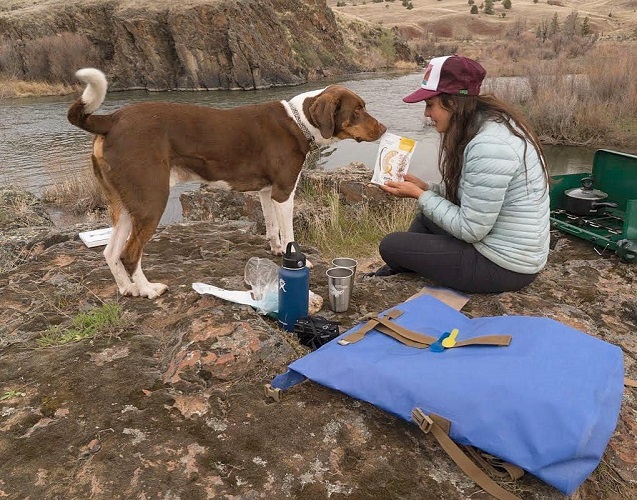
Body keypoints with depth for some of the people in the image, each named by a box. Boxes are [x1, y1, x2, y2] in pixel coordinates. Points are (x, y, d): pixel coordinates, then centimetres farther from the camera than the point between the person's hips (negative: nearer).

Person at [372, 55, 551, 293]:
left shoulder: (488, 146, -28)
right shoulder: (493, 122, 3)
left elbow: (470, 229, -23)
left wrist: (420, 195, -14)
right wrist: (426, 188, 1)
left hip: (503, 266, -10)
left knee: (391, 245, -3)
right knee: (425, 216, 25)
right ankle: (401, 272, 42)